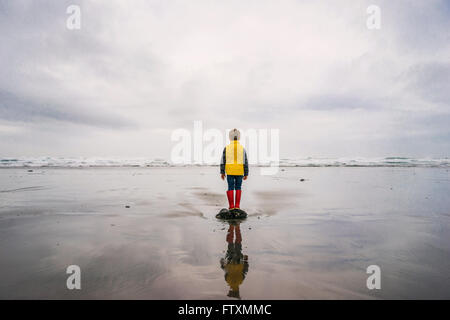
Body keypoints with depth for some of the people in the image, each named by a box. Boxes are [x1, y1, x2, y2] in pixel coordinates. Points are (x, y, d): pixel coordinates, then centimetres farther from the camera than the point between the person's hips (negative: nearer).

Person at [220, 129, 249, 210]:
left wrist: (222, 172, 3)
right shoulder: (242, 148, -4)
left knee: (231, 188, 7)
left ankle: (231, 206, 4)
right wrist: (246, 174, 2)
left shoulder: (226, 148, -4)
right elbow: (245, 162, -4)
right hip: (239, 172, 0)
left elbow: (223, 161, -4)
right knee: (238, 188, 11)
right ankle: (237, 205, 7)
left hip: (230, 172, 0)